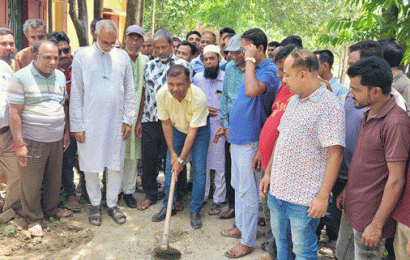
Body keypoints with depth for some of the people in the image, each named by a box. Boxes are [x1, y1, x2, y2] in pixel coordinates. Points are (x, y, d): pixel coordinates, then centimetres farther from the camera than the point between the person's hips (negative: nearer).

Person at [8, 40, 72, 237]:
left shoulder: (60, 76, 8)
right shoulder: (21, 77, -10)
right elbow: (15, 113, -12)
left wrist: (66, 132, 14)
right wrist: (19, 144, -16)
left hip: (56, 140, 6)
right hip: (32, 141, -5)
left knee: (55, 179, 16)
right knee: (32, 183, 5)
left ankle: (51, 208, 38)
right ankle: (33, 218, 24)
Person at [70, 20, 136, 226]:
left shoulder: (122, 56, 6)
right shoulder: (82, 56, -1)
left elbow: (129, 91, 9)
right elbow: (76, 93, -1)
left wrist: (128, 119, 3)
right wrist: (77, 126, -4)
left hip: (116, 122, 2)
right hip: (90, 122, -1)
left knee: (115, 165, 8)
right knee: (91, 165, 7)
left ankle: (112, 204, 23)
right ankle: (95, 204, 24)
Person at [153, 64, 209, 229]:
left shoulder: (199, 97, -35)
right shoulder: (162, 94, -25)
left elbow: (193, 131, -28)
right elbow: (166, 123, -11)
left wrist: (181, 159, -25)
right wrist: (172, 153, -10)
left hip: (199, 130, -3)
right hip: (176, 129, 3)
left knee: (199, 170, -8)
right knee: (169, 168, 1)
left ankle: (195, 211, 8)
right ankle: (168, 207, 18)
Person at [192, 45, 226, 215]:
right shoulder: (197, 78, 6)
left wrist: (224, 128, -12)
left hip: (220, 129, -3)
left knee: (220, 166, 4)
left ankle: (218, 200, 18)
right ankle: (202, 196, 26)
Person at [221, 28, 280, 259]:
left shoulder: (270, 70, -16)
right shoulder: (252, 69, 12)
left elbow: (252, 91, -37)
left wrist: (250, 60, -25)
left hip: (250, 139, -9)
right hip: (238, 136, 9)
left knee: (247, 190, -1)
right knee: (238, 185, 19)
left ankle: (248, 241, 11)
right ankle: (240, 226, 35)